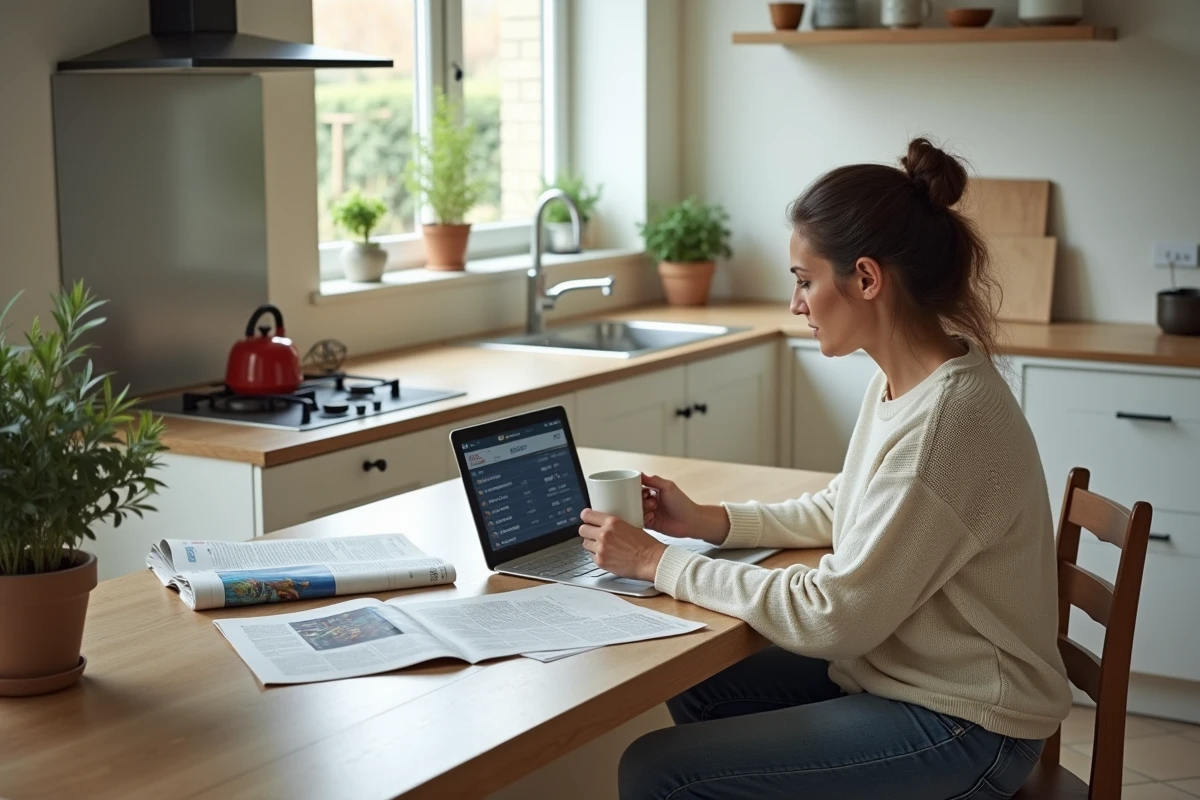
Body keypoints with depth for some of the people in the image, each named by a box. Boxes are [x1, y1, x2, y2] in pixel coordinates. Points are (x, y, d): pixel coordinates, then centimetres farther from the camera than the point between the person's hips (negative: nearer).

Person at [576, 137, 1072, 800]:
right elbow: (842, 509, 18)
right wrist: (709, 521, 4)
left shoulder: (947, 420, -28)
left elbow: (834, 616, -25)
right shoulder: (899, 382, 1)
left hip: (961, 729, -9)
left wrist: (659, 563, -17)